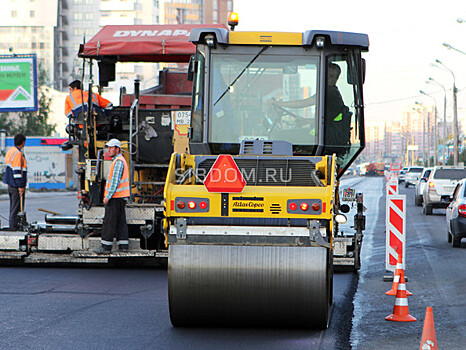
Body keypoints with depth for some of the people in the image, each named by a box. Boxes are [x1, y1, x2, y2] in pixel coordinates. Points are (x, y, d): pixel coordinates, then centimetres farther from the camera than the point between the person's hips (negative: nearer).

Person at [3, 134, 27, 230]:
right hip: (16, 186, -10)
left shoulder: (10, 151, 13)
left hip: (10, 184, 10)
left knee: (13, 206, 15)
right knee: (17, 207, -5)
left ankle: (12, 225, 18)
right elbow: (17, 171, -21)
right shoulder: (18, 154, -17)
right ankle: (14, 226, -5)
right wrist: (20, 186, -18)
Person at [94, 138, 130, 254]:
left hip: (115, 197, -10)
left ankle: (106, 246, -8)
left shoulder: (118, 162, -14)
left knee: (109, 221, -8)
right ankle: (123, 245, 10)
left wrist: (108, 196, -19)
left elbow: (115, 180, -19)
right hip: (121, 197, 10)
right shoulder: (119, 160, 19)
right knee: (120, 221, 9)